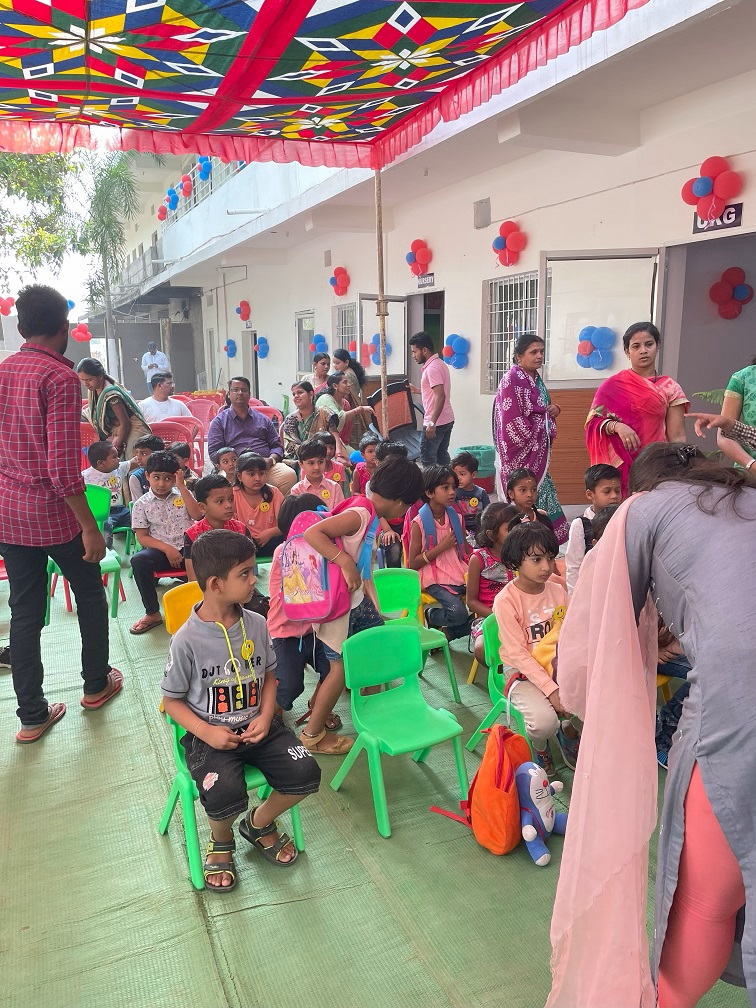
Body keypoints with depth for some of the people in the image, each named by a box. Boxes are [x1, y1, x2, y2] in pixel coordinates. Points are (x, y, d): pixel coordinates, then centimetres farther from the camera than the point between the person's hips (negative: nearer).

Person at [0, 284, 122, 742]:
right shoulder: (61, 377, -17)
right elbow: (63, 464, -23)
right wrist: (90, 527, -19)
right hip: (53, 513, -6)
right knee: (90, 593, 17)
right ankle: (97, 683, 32)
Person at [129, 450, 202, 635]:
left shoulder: (182, 495, 7)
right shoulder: (142, 504, 4)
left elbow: (197, 516, -10)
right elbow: (142, 537, -1)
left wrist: (182, 487, -10)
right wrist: (167, 548, -15)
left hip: (188, 548, 0)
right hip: (161, 551, 0)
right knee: (138, 560, -31)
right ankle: (152, 613, -15)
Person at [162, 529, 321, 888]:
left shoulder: (256, 625, -3)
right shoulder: (187, 640, -15)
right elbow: (172, 700, -5)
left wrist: (266, 716, -6)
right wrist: (206, 732, -17)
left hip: (256, 726, 4)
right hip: (210, 735, -4)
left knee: (306, 773, -15)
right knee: (226, 794, -30)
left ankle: (259, 823, 18)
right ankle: (221, 839, 10)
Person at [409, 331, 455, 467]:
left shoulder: (432, 368, -16)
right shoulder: (440, 364, 15)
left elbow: (440, 396, -26)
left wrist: (432, 423, -29)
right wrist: (418, 391, 26)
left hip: (436, 422, -10)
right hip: (447, 420, 10)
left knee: (427, 459, -3)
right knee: (442, 456, 14)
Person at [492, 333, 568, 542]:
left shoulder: (536, 379, 13)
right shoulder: (511, 380, -14)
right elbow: (513, 420, -19)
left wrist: (554, 409, 2)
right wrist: (535, 438, -10)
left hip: (538, 450, 9)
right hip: (522, 452, -9)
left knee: (540, 493, 11)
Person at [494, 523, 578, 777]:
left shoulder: (558, 591, -1)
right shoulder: (506, 600, -17)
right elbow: (517, 654, -18)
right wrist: (551, 690, -24)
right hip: (524, 674, -5)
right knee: (545, 720, -30)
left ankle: (568, 730, 16)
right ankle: (539, 747, 9)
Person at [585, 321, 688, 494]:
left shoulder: (669, 389, 6)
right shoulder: (612, 386, 6)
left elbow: (677, 436, 2)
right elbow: (593, 422, 0)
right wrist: (616, 426, -18)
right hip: (620, 466, 0)